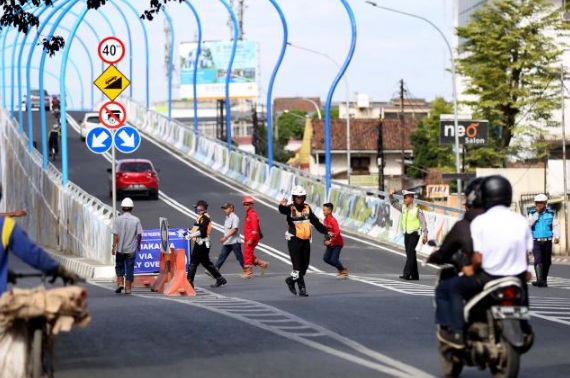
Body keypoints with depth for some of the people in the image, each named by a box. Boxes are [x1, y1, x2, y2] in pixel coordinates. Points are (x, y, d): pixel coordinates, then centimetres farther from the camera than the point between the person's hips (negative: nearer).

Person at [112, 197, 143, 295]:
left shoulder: (118, 220, -6)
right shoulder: (136, 220, -4)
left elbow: (115, 235, -9)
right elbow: (139, 235, -3)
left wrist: (114, 247, -5)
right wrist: (138, 244, 13)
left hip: (120, 249, 0)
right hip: (131, 249, 0)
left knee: (119, 266, 16)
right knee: (130, 268, 6)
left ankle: (120, 282, 1)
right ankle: (128, 287, 7)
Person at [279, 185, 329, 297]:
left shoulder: (307, 208, 9)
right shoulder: (290, 208, -8)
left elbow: (315, 221, 19)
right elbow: (283, 210, -31)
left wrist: (324, 230, 22)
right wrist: (282, 206, -54)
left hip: (306, 240, 6)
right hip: (294, 240, -6)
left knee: (304, 266, 10)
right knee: (297, 266, -9)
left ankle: (291, 280, 28)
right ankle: (302, 288, 4)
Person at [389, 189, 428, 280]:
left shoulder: (417, 209, -10)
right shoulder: (403, 207, 7)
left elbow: (423, 222, -10)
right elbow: (394, 203, 18)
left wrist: (425, 235, -14)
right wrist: (391, 195, -1)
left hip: (414, 234, -7)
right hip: (406, 234, 7)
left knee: (410, 254, -13)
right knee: (410, 255, 9)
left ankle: (406, 274, -19)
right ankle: (414, 275, 14)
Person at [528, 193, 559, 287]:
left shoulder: (551, 213, 3)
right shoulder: (532, 213, 4)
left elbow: (555, 226, 0)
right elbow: (528, 224, -9)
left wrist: (557, 237, -14)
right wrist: (536, 214, -13)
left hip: (547, 241, 1)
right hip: (536, 241, -1)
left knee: (546, 262, 5)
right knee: (538, 260, -15)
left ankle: (544, 280, 20)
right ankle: (539, 280, -24)